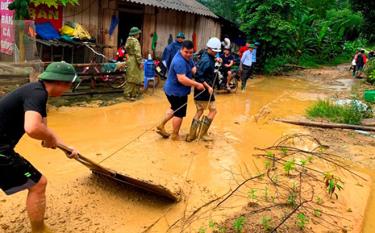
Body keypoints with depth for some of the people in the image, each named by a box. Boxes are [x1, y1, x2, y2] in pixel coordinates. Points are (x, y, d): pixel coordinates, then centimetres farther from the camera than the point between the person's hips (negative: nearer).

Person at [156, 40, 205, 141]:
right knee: (179, 113, 5)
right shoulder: (179, 61, -28)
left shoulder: (187, 57, 4)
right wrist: (197, 84, -31)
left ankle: (161, 126, 33)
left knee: (175, 109, 27)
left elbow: (193, 69, 5)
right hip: (177, 91, -10)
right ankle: (175, 135, 21)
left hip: (173, 89, 10)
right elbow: (182, 79, -36)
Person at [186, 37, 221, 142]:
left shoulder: (209, 57, 10)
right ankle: (202, 133, 9)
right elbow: (199, 76, -24)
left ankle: (192, 135, 18)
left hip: (200, 89, 10)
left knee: (199, 111, 14)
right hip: (204, 89, -10)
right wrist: (208, 87, -23)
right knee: (213, 110, 4)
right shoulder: (206, 60, -20)